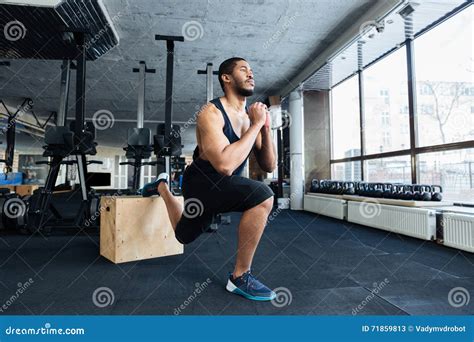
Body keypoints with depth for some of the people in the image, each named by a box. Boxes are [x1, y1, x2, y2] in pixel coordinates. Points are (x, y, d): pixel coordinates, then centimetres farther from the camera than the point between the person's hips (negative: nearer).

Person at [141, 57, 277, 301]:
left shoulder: (250, 116, 0)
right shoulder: (211, 113, -22)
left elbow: (269, 166, 0)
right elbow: (225, 165, -38)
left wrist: (265, 128, -14)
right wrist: (255, 125, -28)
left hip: (223, 185, 7)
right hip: (202, 183, -7)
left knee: (183, 235, 28)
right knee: (263, 196, -32)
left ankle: (162, 186, 49)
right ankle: (240, 277, -13)